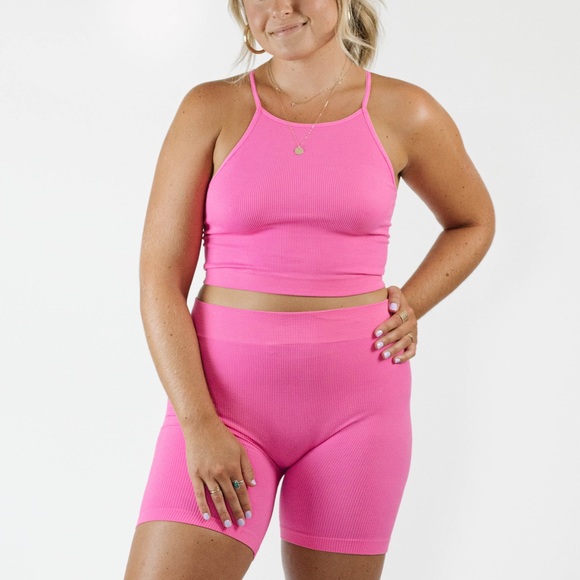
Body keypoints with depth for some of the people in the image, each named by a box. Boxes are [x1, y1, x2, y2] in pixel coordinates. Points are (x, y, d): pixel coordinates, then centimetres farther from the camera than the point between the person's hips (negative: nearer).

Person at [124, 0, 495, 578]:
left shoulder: (403, 113, 4)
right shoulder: (211, 109, 0)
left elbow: (473, 221, 21)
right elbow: (160, 278, -4)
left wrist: (410, 305, 5)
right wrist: (197, 422, -13)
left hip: (355, 400, 1)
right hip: (224, 388, -1)